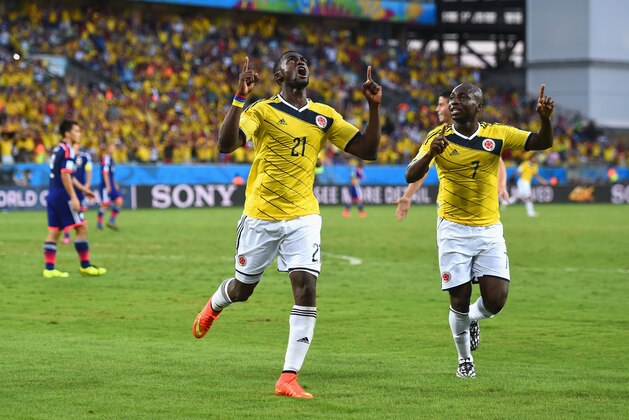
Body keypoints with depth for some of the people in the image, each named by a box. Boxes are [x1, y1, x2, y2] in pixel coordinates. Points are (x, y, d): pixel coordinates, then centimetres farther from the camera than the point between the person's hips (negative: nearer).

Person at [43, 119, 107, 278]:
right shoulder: (67, 150, -12)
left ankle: (49, 268, 4)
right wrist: (73, 198, -21)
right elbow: (65, 176, -21)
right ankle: (85, 266, 0)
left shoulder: (57, 150, 17)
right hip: (63, 195, -9)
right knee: (82, 228, -3)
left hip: (52, 194, 9)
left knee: (53, 232, 7)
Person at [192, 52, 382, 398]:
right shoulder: (263, 110, -7)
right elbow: (226, 144, -22)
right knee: (243, 288, 13)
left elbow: (368, 151, 5)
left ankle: (288, 378, -10)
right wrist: (239, 98, -31)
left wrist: (374, 107, -6)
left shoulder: (325, 116, 6)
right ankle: (214, 305, 52)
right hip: (260, 216, -2)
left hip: (303, 217, 2)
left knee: (306, 290, -14)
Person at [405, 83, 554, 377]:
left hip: (489, 229, 1)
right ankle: (464, 359, 24)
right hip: (453, 230, -1)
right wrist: (430, 154, -29)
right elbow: (411, 176, -9)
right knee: (459, 302, -1)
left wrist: (545, 118, -27)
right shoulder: (439, 137, -3)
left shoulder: (497, 135, -1)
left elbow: (542, 143, -5)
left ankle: (472, 319, 27)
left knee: (495, 301, -9)